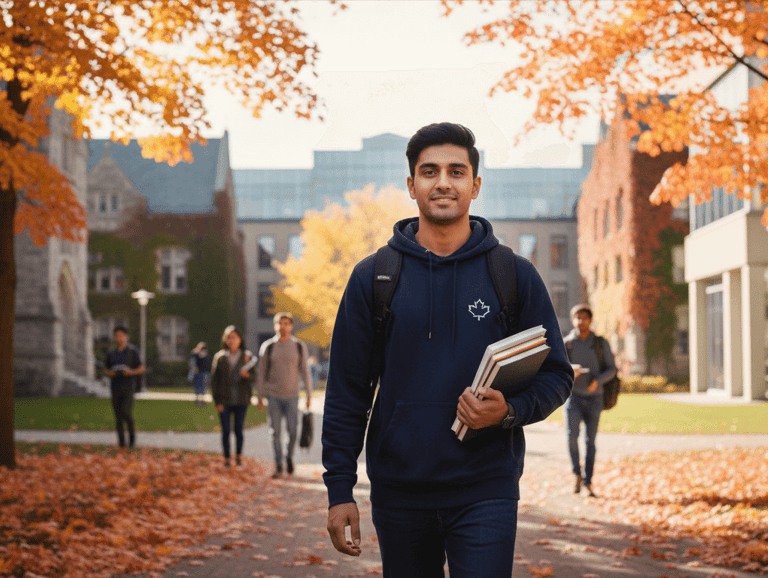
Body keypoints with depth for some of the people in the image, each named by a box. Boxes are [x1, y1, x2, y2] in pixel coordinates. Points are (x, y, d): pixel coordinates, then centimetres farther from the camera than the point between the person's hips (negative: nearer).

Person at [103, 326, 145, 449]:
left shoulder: (133, 351, -2)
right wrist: (110, 374, -9)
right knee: (118, 417, 2)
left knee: (126, 413, -17)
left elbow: (141, 369, 1)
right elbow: (105, 370, 14)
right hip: (115, 387, 3)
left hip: (128, 387, -3)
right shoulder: (111, 353, 6)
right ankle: (121, 441, 13)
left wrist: (131, 372, -17)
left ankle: (132, 434, 8)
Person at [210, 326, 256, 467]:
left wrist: (247, 375, -19)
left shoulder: (247, 356, 4)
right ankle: (226, 458, 10)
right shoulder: (219, 357, 2)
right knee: (226, 430, -2)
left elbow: (253, 378, 5)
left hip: (241, 400, 0)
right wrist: (217, 401, -4)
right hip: (224, 401, 0)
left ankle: (238, 456, 19)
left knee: (239, 430, 0)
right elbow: (214, 380, 2)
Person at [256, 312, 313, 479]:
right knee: (275, 432, -1)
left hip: (291, 396, 0)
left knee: (293, 432, -1)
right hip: (273, 396, 0)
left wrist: (309, 394, -1)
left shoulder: (299, 346, 1)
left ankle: (289, 457, 26)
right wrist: (260, 397, 2)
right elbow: (261, 373, 5)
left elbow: (305, 371, 4)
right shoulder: (268, 347, 1)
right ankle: (278, 466, 6)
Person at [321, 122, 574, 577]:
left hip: (486, 491, -1)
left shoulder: (515, 275, 3)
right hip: (397, 493, 2)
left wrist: (509, 411, -15)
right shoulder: (373, 277, 4)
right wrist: (340, 489, -1)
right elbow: (347, 390, 4)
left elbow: (557, 375, 6)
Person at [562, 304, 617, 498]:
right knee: (572, 434, -19)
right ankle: (576, 473, 1)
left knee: (590, 440, 3)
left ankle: (588, 481, 11)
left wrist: (597, 381, -17)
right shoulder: (565, 344, 3)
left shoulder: (600, 343, 3)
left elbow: (611, 369, 2)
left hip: (593, 397, 1)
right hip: (572, 395, -1)